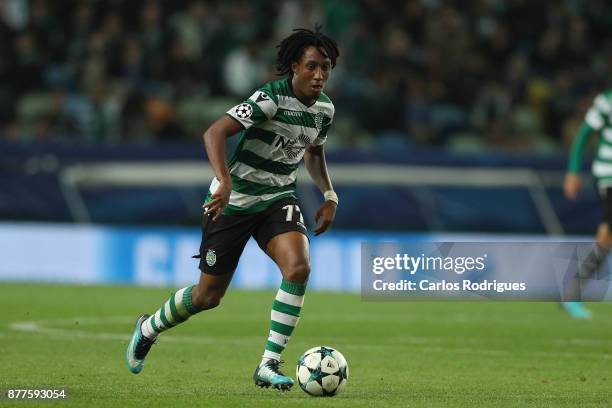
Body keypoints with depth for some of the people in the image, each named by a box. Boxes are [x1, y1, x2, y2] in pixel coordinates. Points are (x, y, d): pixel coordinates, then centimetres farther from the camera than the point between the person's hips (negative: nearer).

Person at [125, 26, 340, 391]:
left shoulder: (324, 108, 0)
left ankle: (269, 365, -18)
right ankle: (149, 328, 37)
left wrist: (330, 196, 9)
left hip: (279, 199, 5)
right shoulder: (271, 98, -23)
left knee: (299, 267, -25)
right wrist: (224, 181, -47)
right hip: (233, 201, -5)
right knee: (209, 295, 5)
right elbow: (215, 133, -33)